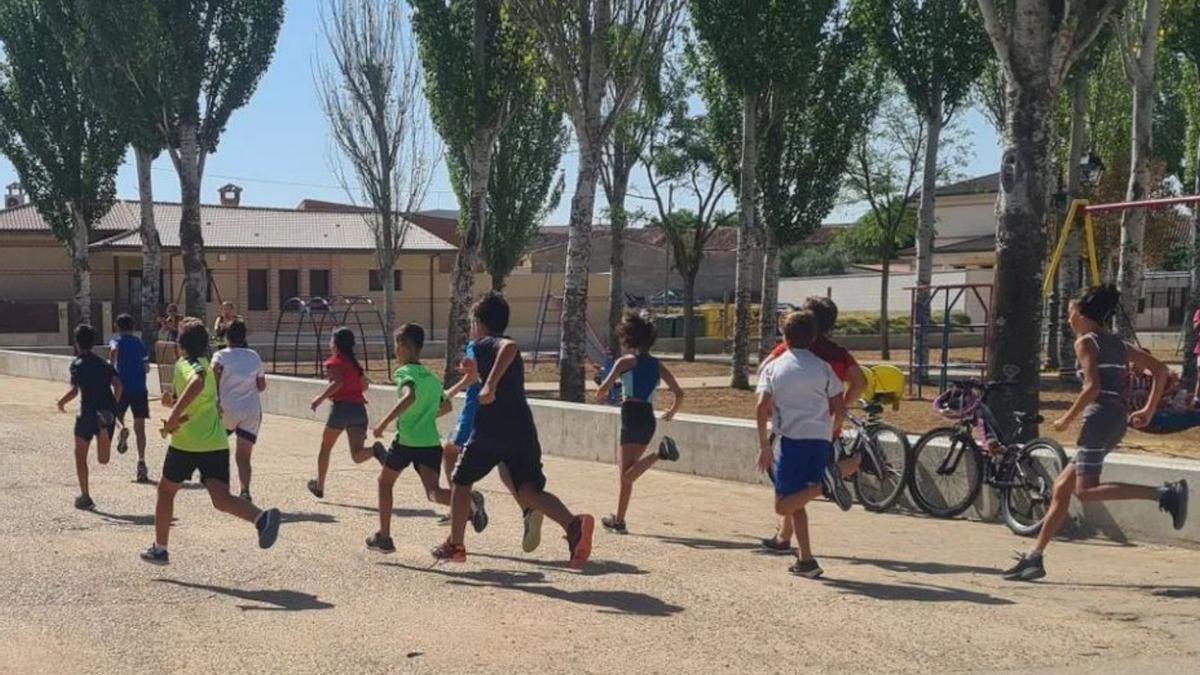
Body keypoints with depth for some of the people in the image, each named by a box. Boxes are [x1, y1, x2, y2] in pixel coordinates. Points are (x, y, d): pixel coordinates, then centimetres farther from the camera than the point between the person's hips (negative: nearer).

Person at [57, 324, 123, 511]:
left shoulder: (77, 364, -3)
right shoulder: (103, 363, 15)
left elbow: (74, 390, -15)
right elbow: (117, 384, 5)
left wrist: (62, 402, 3)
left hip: (88, 413, -5)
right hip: (108, 410, 5)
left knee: (80, 455, 13)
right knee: (103, 460, 15)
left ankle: (85, 497, 10)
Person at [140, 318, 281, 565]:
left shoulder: (184, 364, -5)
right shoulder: (205, 364, 20)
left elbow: (197, 381, -31)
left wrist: (174, 416, -29)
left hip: (187, 443, -6)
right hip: (217, 443, 6)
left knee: (166, 490, 18)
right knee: (222, 500, -8)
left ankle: (159, 549, 29)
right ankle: (261, 517, -36)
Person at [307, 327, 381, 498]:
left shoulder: (334, 362, -3)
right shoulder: (354, 363, 17)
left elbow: (338, 382, -20)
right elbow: (365, 385, 22)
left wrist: (320, 398, -15)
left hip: (341, 407, -5)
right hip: (359, 408, 5)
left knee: (325, 448, 16)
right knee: (357, 455, 0)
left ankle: (319, 487, 24)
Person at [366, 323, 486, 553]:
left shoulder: (404, 372, -5)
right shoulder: (432, 377, 17)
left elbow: (409, 396, -26)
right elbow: (446, 406, 28)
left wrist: (384, 422, -27)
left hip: (406, 441, -5)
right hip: (432, 442, 5)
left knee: (385, 482, 18)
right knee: (433, 492, -5)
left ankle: (384, 537, 22)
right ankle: (468, 499, -35)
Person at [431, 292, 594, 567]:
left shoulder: (485, 344, -1)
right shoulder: (501, 347, 24)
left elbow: (509, 346, -24)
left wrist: (490, 384, -30)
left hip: (489, 432, -6)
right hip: (523, 431, 6)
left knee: (461, 482, 17)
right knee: (529, 491, -4)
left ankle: (455, 545, 27)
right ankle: (573, 524, -31)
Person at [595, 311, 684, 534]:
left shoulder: (626, 362, 0)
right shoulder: (657, 365, 14)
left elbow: (605, 387, -8)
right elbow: (679, 394, 11)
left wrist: (600, 396, 15)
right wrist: (671, 412, 29)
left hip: (632, 416, -6)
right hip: (649, 419, 6)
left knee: (626, 475, -8)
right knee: (627, 471, 14)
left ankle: (658, 454, -29)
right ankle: (618, 520, 12)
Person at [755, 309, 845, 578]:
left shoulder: (774, 367, 5)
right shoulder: (822, 367, 9)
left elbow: (762, 408, -4)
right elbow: (838, 407, 7)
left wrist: (764, 446, 1)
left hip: (793, 438, -3)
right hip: (822, 439, 3)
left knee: (783, 505, 0)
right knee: (797, 501, 13)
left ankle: (822, 487, -27)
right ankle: (806, 561, 4)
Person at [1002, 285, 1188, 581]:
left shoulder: (1086, 342, -4)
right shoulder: (1118, 344, 19)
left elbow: (1093, 387, -17)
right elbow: (1160, 370, 18)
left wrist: (1067, 419, -9)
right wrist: (1149, 410, 18)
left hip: (1100, 416, -9)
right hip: (1118, 418, 9)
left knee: (1085, 491, -12)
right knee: (1062, 487, 10)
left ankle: (1166, 493, -20)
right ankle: (1035, 557, 9)